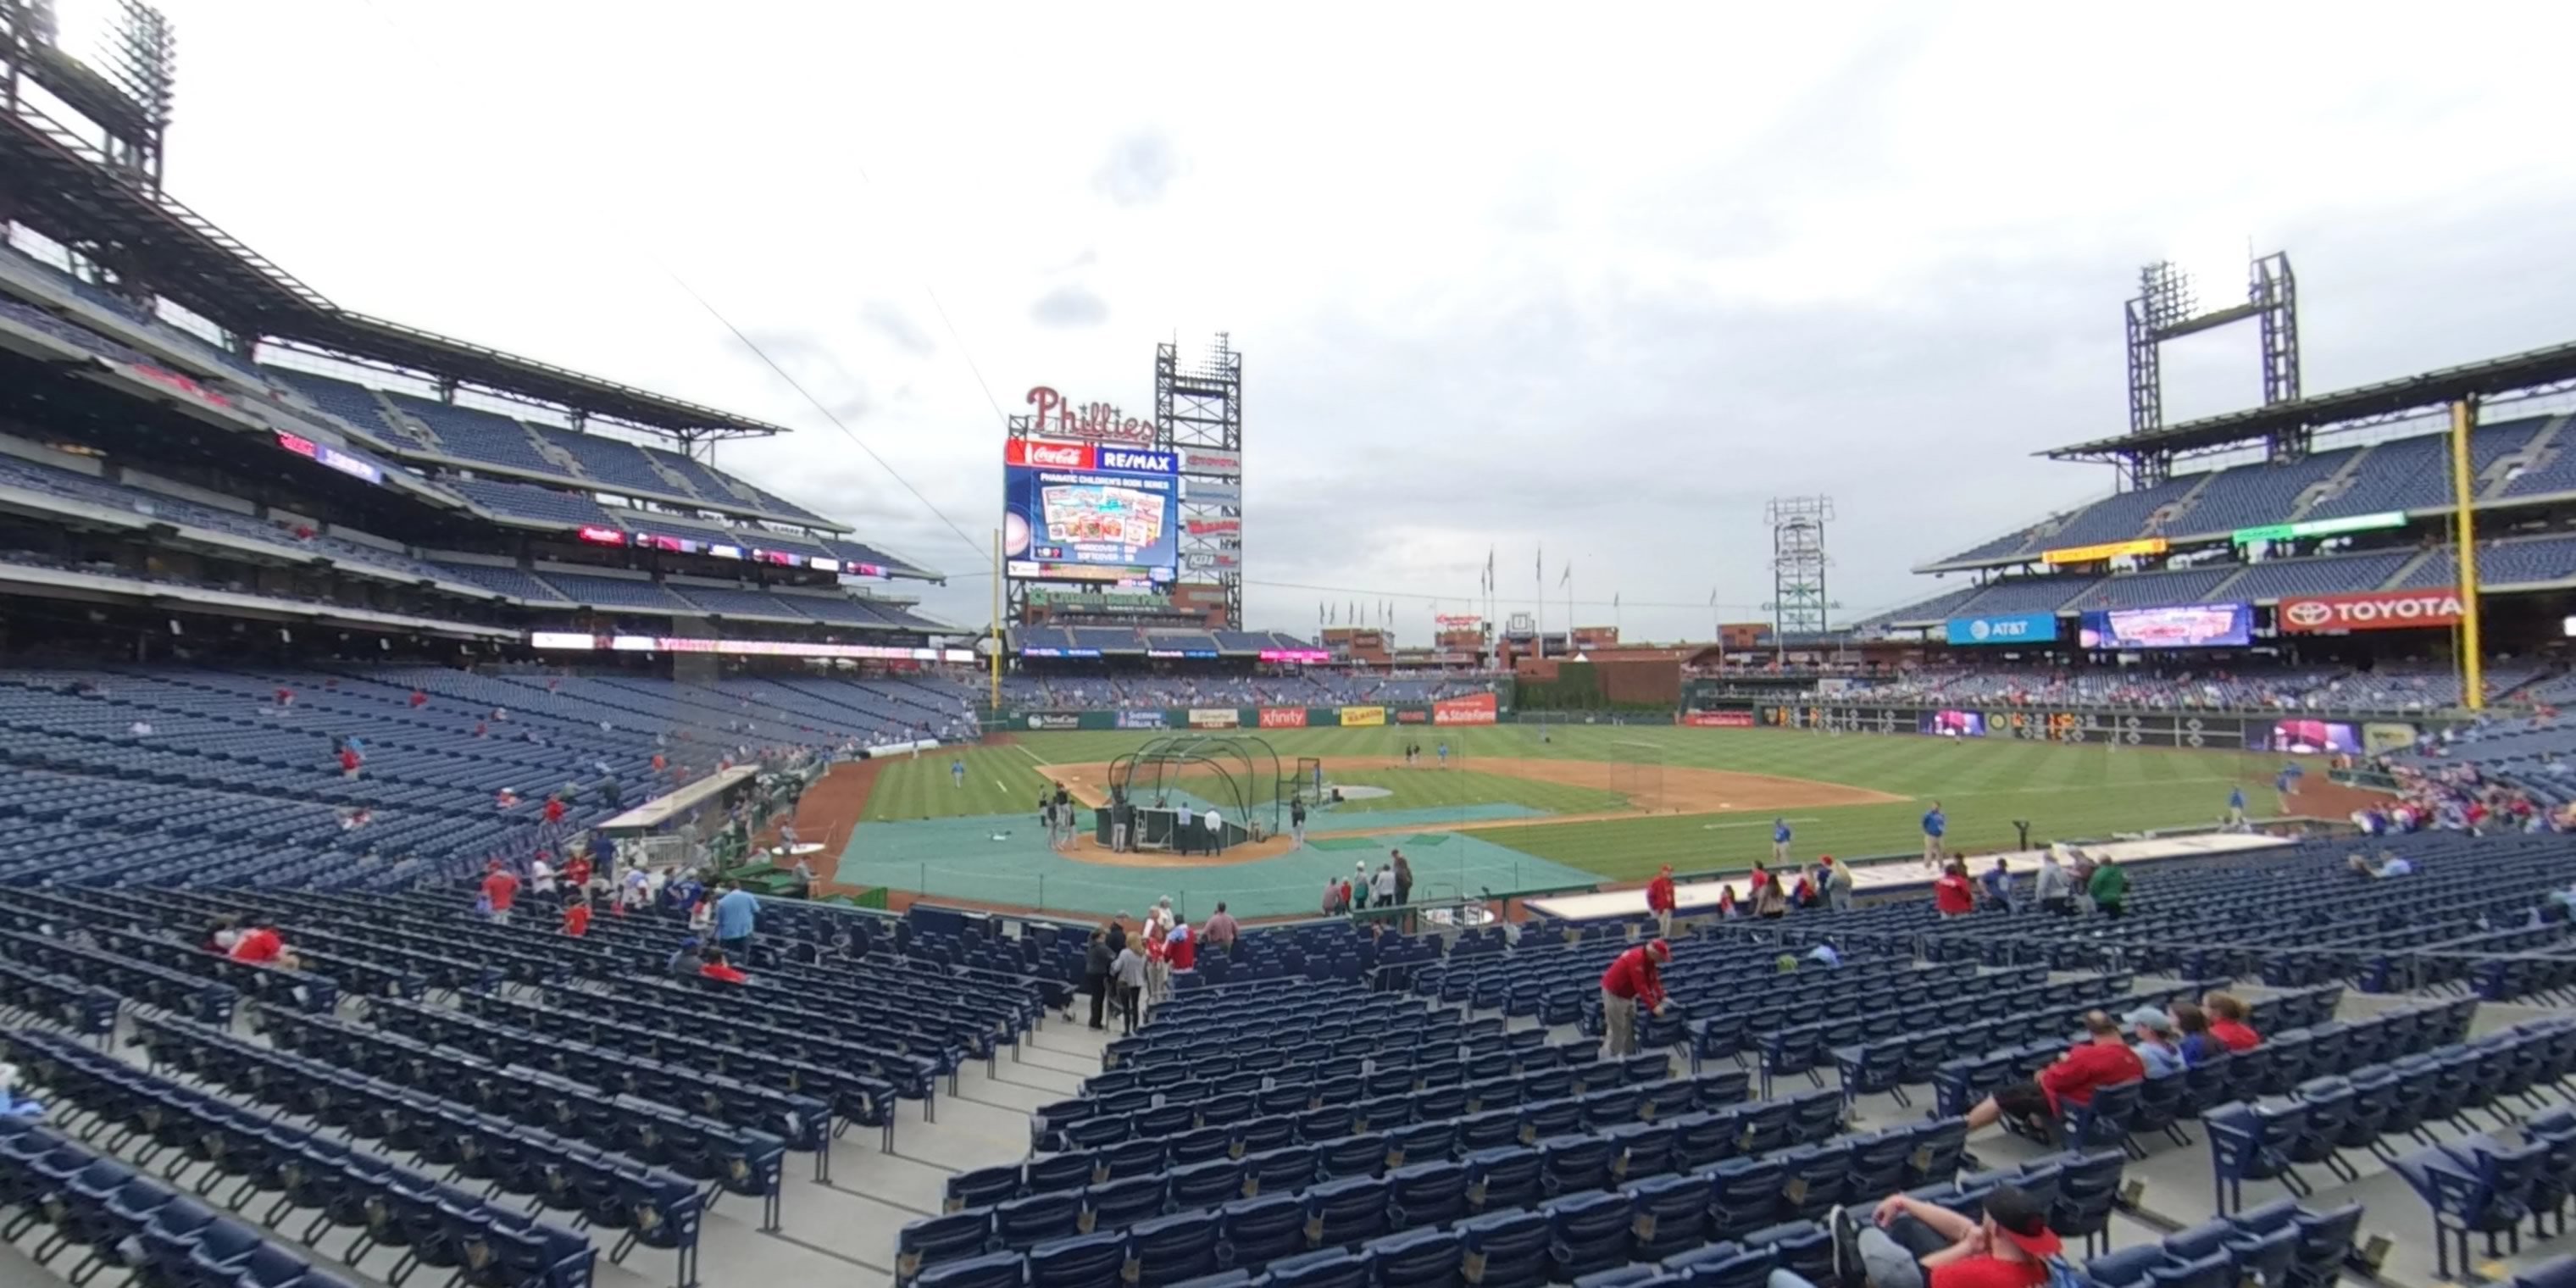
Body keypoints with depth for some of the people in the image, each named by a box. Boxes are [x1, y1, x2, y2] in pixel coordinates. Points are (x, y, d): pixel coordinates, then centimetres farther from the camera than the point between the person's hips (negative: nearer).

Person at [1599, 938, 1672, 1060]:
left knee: (1630, 1027, 14)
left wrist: (1662, 998, -7)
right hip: (1614, 993, -10)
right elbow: (1641, 986, -34)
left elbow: (1653, 979, 2)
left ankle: (1629, 1056, 24)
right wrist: (1653, 1006, -33)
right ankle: (1610, 1059, 1)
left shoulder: (1649, 958, -3)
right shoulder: (1636, 959, -32)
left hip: (1628, 994, 10)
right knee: (1617, 1029, -6)